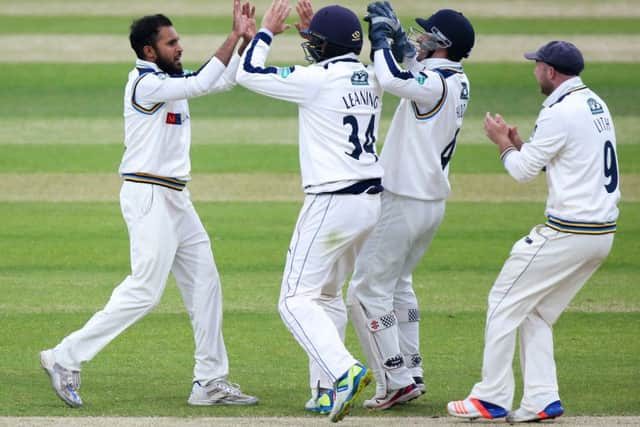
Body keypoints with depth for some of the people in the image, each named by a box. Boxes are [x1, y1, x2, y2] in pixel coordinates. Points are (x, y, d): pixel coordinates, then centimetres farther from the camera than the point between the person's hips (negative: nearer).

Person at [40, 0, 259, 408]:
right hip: (148, 195, -10)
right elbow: (202, 84, -26)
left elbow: (224, 79, 14)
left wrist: (246, 37, 1)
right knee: (145, 290, -11)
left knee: (204, 284, 7)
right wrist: (236, 36, -25)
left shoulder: (170, 79, 12)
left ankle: (210, 382, 10)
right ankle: (67, 357, -4)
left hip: (176, 199, 10)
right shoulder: (145, 84, -16)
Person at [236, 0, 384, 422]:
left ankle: (344, 370, -25)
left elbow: (249, 74, -7)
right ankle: (331, 391, 20)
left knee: (297, 299, -6)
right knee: (328, 295, 21)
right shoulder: (370, 81, 8)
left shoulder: (317, 79, -14)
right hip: (370, 201, 8)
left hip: (332, 203, -8)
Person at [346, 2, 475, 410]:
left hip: (403, 204, -10)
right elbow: (414, 61, 24)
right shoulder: (458, 80, 6)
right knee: (398, 284, 23)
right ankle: (411, 373, 23)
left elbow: (392, 78, -38)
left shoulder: (435, 84, -21)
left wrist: (381, 36, -22)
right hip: (432, 203, 10)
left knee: (368, 290, -4)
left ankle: (396, 380, -6)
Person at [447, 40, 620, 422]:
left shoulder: (560, 113, -15)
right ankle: (542, 400, 9)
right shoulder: (595, 104, 14)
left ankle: (492, 398, 4)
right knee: (536, 313, 17)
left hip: (567, 233, -9)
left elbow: (524, 170, -7)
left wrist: (503, 142, 10)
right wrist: (518, 144, 16)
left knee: (504, 303, 2)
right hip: (603, 232, 9)